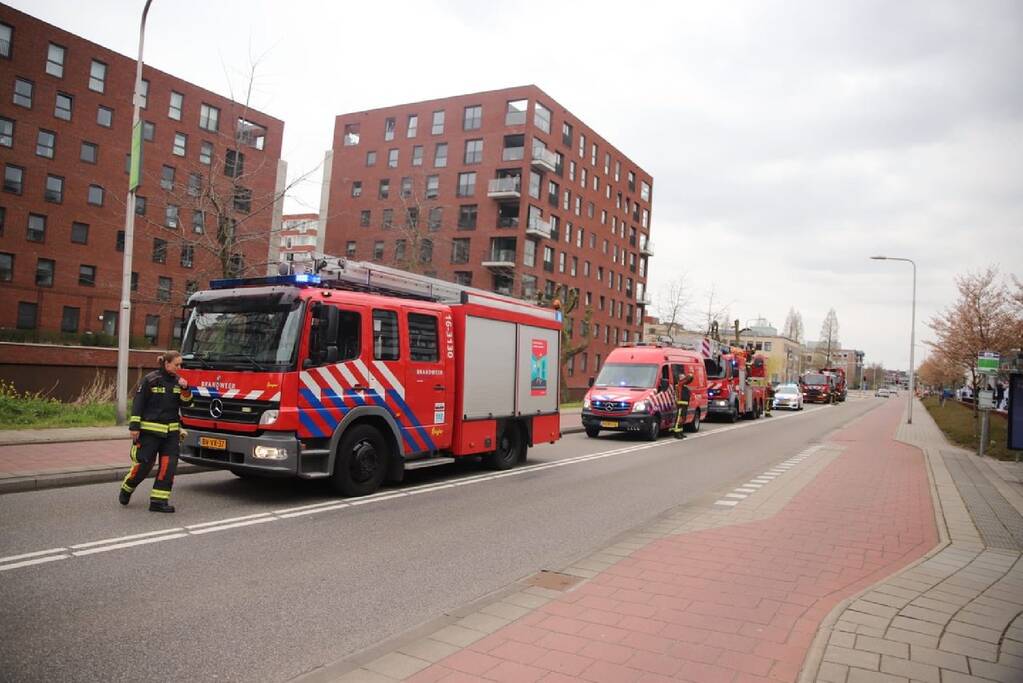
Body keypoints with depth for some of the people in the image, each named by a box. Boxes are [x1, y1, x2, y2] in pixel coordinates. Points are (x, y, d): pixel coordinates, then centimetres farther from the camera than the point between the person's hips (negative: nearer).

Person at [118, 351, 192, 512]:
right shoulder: (150, 380, -7)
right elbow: (138, 403, -7)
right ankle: (126, 489, 29)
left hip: (171, 431, 5)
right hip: (150, 430, -5)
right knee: (143, 464, 1)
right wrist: (134, 426, -11)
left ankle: (159, 500, 2)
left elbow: (185, 403, 7)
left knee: (168, 465, -4)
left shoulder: (178, 381, 9)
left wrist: (185, 389, -11)